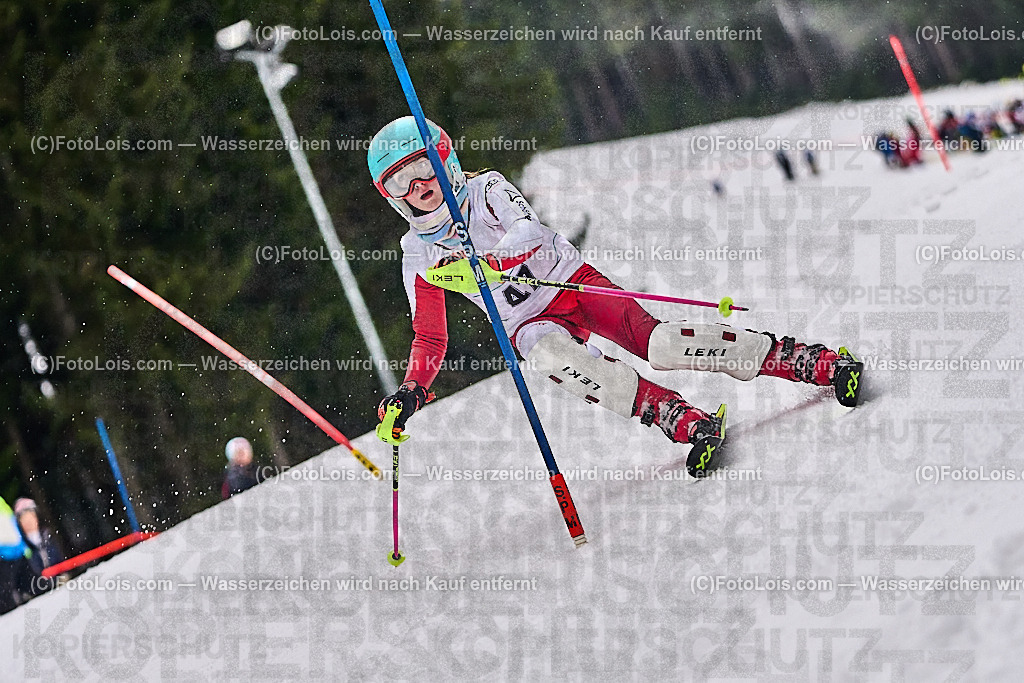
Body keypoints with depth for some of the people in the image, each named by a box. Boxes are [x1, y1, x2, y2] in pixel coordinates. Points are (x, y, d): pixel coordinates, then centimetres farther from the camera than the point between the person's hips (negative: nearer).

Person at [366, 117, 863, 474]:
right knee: (554, 358, -34)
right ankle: (687, 423, -45)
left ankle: (816, 362, -23)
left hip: (570, 280, -2)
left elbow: (528, 235, -23)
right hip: (531, 326, 2)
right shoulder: (418, 256, 6)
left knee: (655, 344, -24)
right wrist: (412, 390, -4)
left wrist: (475, 262, -40)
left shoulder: (486, 190, -5)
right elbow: (430, 339, 13)